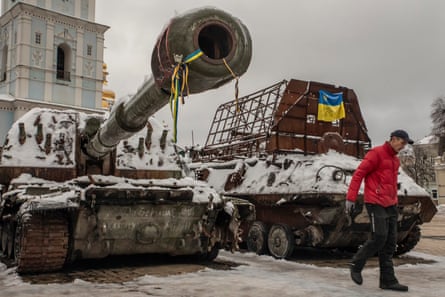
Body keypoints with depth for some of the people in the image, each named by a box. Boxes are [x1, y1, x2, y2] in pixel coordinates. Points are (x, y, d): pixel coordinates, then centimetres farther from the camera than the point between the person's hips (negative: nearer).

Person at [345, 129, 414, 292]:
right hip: (376, 203, -8)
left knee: (390, 242, 4)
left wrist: (395, 202, 15)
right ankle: (356, 265, 10)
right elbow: (358, 174, -11)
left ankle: (388, 280, 9)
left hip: (390, 205, 8)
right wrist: (351, 198, -16)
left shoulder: (395, 160, 18)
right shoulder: (376, 153, -6)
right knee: (379, 238, -11)